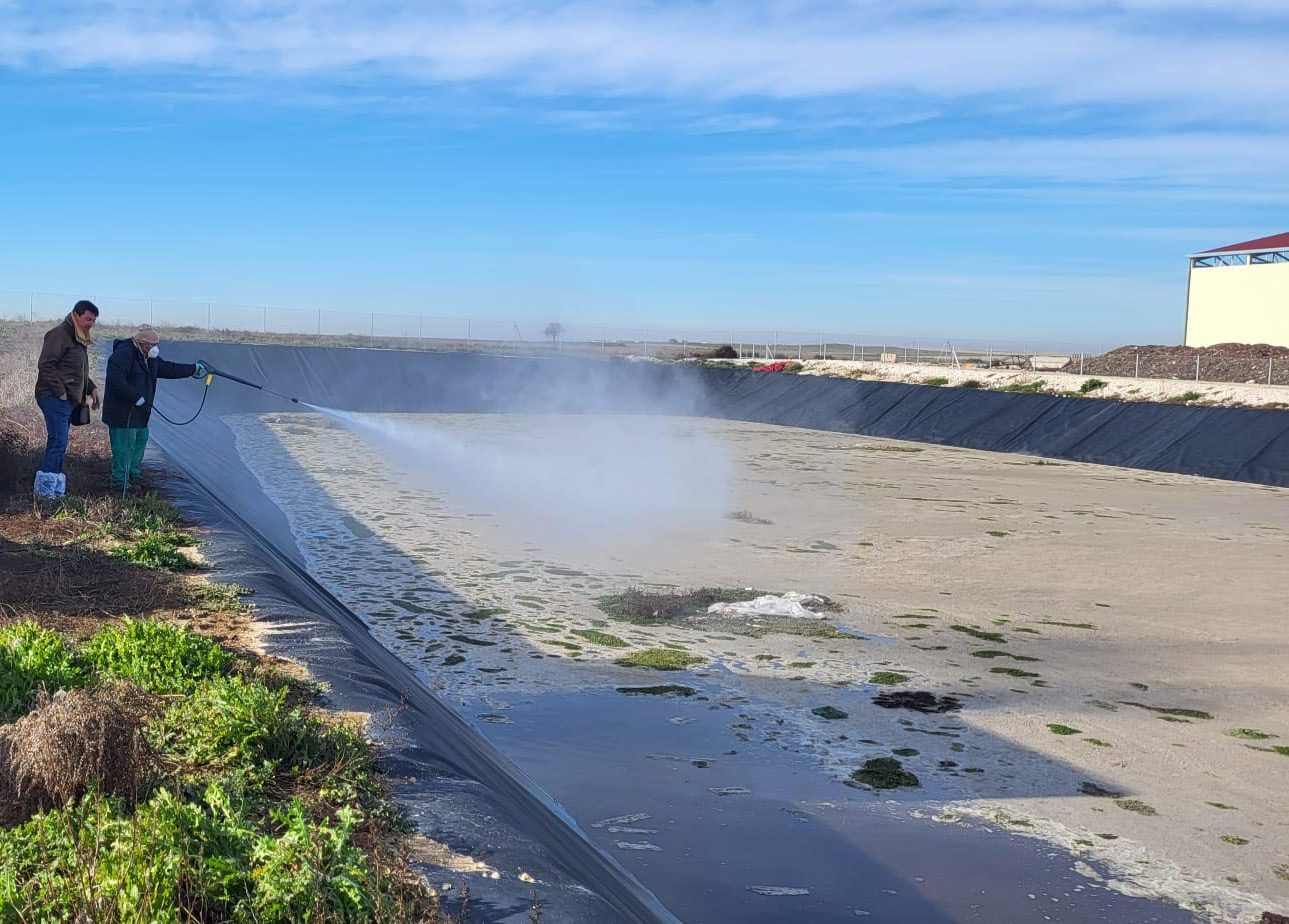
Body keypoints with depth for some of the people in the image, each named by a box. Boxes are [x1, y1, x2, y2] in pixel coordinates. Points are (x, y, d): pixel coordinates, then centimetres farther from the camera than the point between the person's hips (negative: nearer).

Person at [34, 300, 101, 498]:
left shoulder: (80, 339, 20)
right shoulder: (60, 334, -11)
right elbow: (45, 365, -17)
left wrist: (91, 387, 14)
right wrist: (60, 391, -18)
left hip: (69, 400, 10)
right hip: (55, 398, -10)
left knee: (58, 444, 10)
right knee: (58, 442, -13)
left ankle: (55, 489, 12)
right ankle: (45, 489, -12)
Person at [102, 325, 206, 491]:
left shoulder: (150, 357, 11)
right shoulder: (123, 354, -20)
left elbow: (167, 368, 21)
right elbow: (116, 380, -29)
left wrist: (193, 369, 19)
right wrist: (136, 397, -27)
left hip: (139, 411, 10)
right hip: (123, 412, -10)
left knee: (141, 438, 18)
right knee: (125, 445, -6)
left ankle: (132, 475, 31)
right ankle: (120, 482, 2)